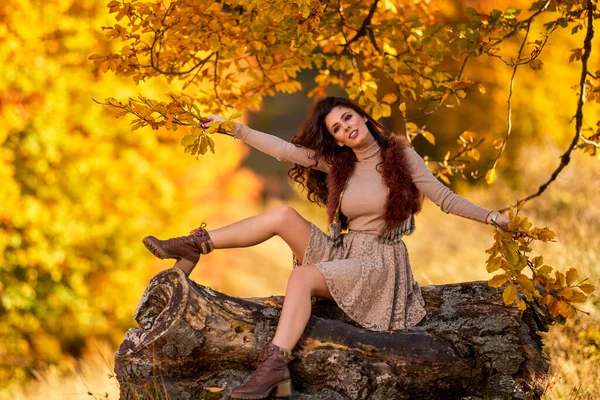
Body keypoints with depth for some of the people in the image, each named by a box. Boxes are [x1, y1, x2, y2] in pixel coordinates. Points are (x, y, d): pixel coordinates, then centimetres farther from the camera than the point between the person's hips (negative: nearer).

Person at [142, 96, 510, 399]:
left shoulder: (401, 156, -3)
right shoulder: (337, 162, 9)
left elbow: (447, 199, -7)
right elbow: (284, 149, 3)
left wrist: (494, 218, -18)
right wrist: (233, 128, -2)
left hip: (379, 264, -5)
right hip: (340, 253, 5)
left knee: (302, 276, -31)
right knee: (284, 215, -11)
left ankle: (275, 366, -43)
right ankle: (196, 245, -3)